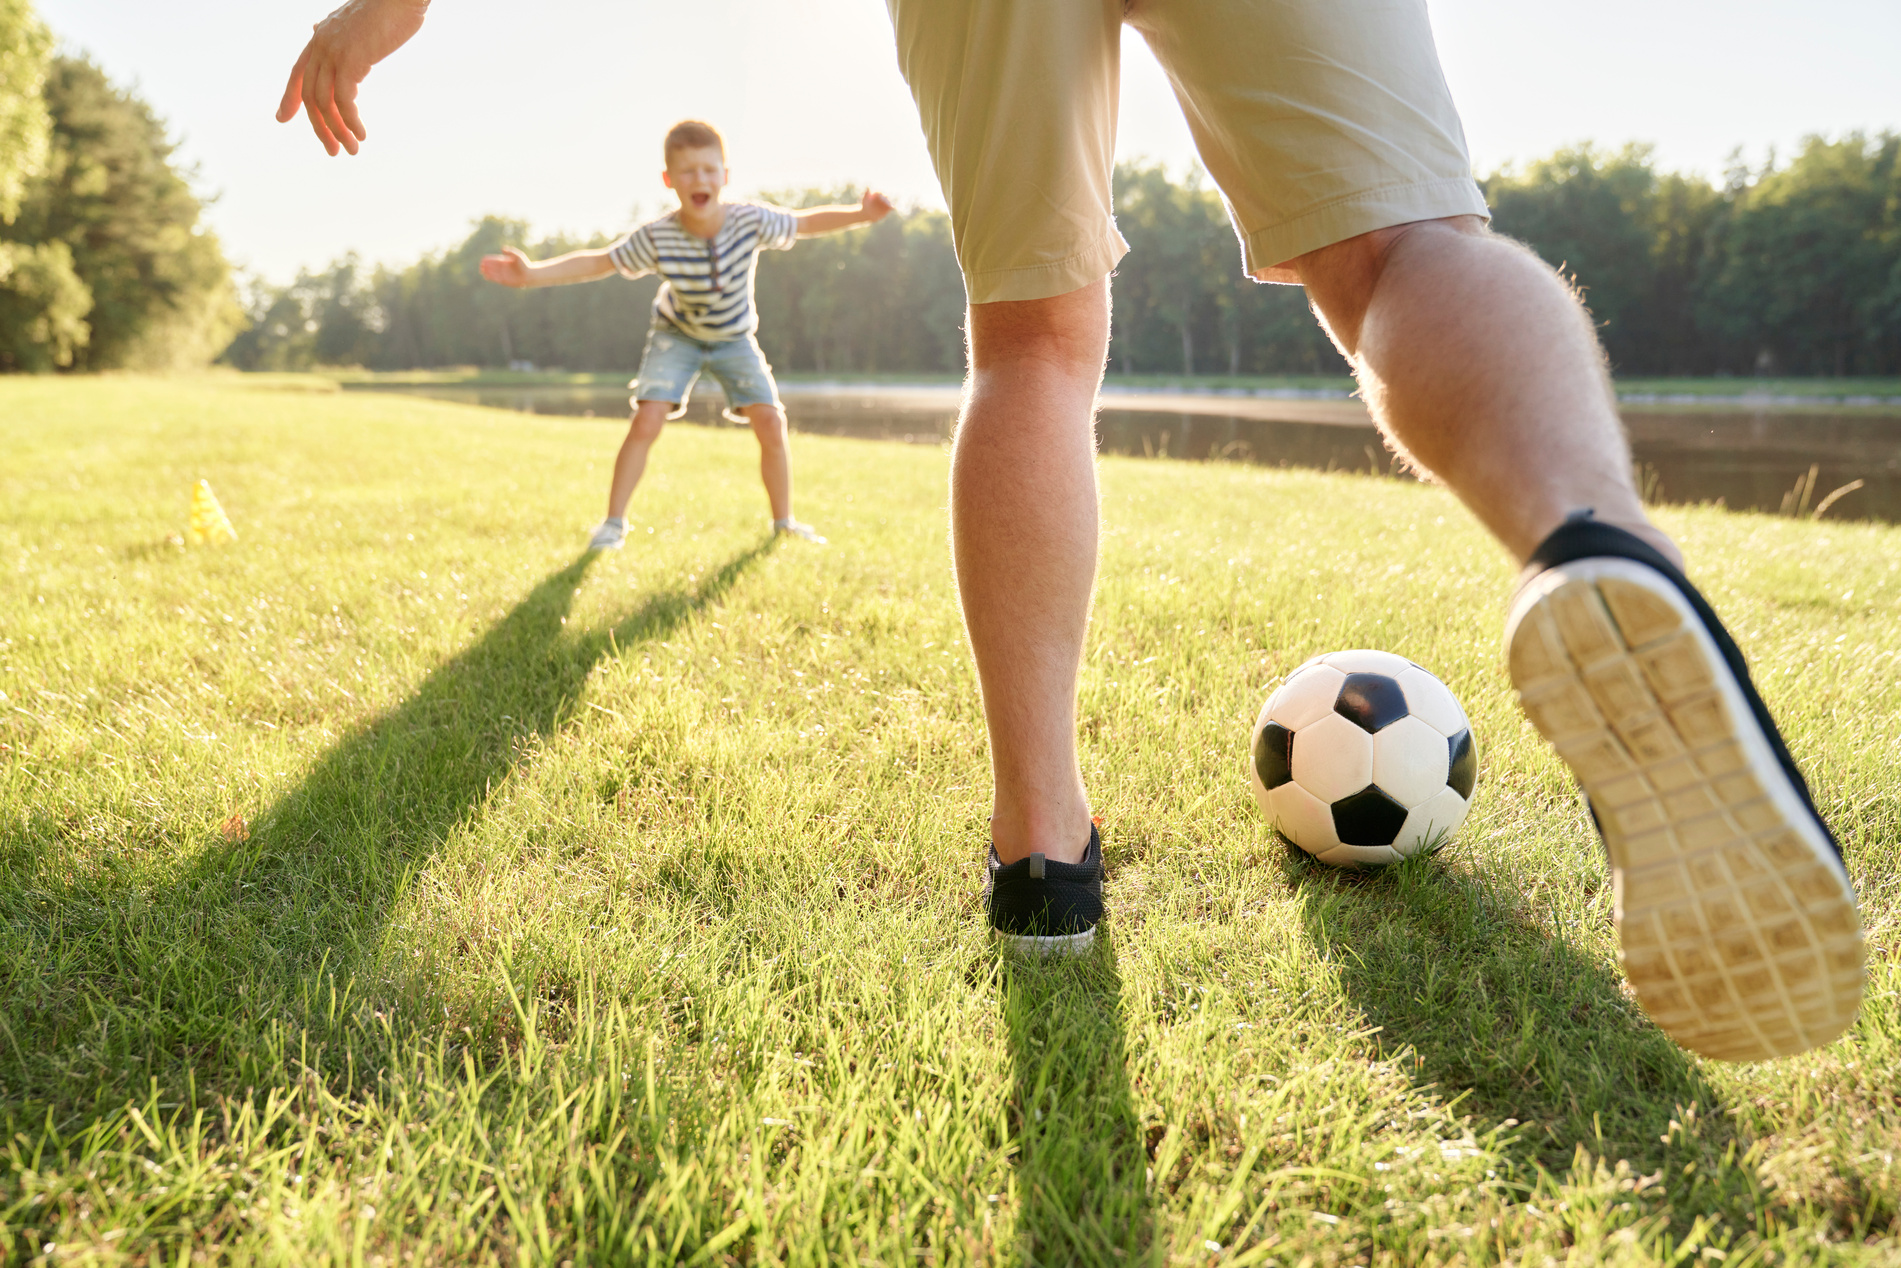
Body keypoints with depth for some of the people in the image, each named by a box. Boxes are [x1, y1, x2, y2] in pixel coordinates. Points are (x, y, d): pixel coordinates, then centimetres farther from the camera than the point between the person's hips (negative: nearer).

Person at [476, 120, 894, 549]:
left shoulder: (751, 221, -26)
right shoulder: (657, 237, -28)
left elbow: (806, 223, -10)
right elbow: (598, 262, -18)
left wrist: (859, 214, -21)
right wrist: (532, 273, -26)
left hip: (734, 337, 1)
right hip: (678, 335, -1)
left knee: (771, 424, -11)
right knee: (646, 422, -17)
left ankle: (784, 522, 8)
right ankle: (614, 522, -4)